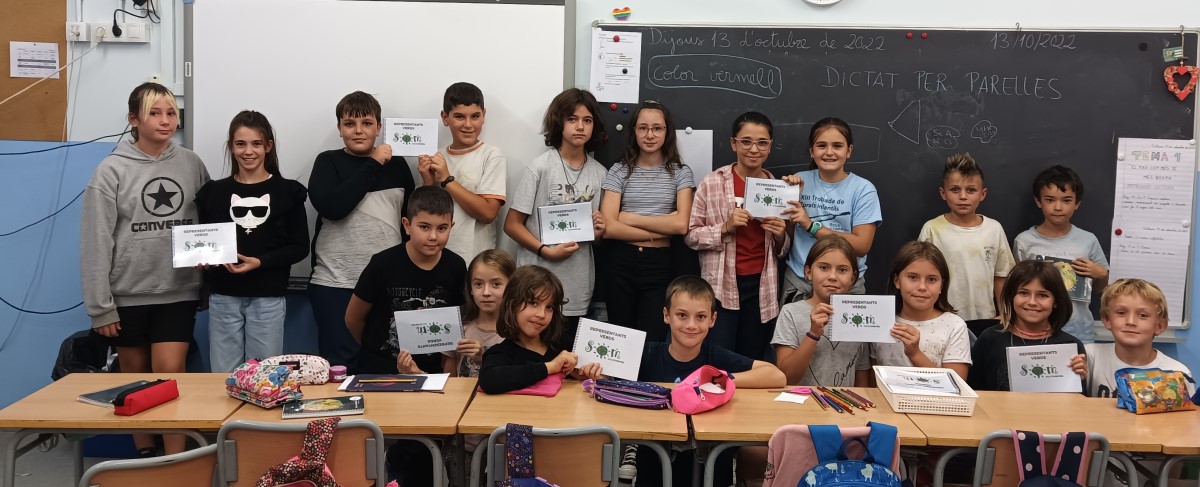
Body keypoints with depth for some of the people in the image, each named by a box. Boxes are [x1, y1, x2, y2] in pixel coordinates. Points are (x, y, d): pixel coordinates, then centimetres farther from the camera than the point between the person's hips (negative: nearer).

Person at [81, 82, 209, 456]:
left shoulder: (191, 164, 2)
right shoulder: (112, 170, -5)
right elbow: (96, 241, -6)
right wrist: (100, 306, -8)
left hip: (178, 293, 1)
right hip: (128, 295, 0)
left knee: (170, 378, -5)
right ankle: (144, 454, 27)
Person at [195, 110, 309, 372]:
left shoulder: (287, 191, 1)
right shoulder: (213, 192, 8)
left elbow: (299, 247, -1)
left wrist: (260, 262, -15)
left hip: (268, 299, -2)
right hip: (223, 298, 2)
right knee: (223, 376, 6)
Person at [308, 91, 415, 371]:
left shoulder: (396, 164, 9)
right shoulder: (328, 162, 3)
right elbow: (332, 207, -16)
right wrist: (373, 165, -11)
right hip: (335, 285, -2)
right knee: (340, 367, -1)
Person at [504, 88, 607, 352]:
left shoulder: (599, 173, 7)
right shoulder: (541, 167, -7)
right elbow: (512, 224, -6)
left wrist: (598, 232, -5)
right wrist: (547, 251, -18)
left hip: (578, 289, 4)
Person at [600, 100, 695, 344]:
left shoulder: (680, 172, 3)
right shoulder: (619, 170, 2)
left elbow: (681, 224, -10)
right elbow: (608, 227, -9)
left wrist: (630, 218, -9)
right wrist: (660, 231, -10)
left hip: (660, 266, -1)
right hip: (620, 265, 1)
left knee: (653, 342, 0)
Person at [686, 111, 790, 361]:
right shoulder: (712, 182, -4)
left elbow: (783, 250, 16)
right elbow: (691, 235, -4)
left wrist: (780, 236, -5)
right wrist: (725, 228, -18)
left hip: (762, 288, 4)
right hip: (721, 286, -3)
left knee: (752, 362, 11)